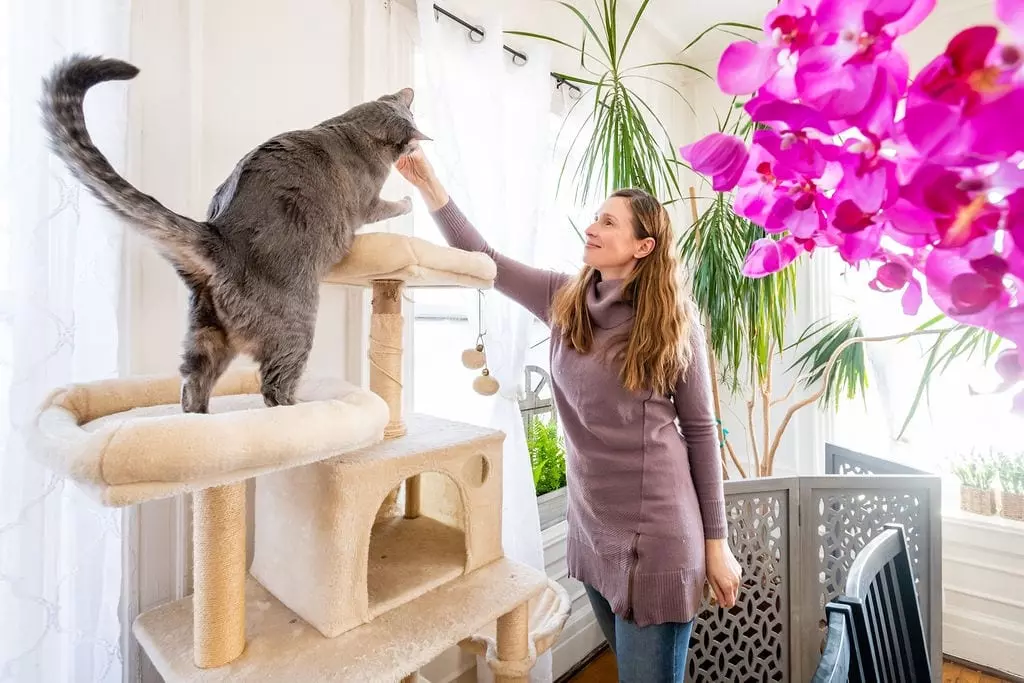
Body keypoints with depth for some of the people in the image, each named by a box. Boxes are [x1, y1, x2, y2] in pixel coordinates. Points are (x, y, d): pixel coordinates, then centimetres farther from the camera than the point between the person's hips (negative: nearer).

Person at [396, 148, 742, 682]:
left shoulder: (672, 321, -11)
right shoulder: (565, 300, -1)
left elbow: (700, 431, -6)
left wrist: (716, 542, -3)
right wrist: (429, 184, -6)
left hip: (655, 532, -4)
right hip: (588, 525, 5)